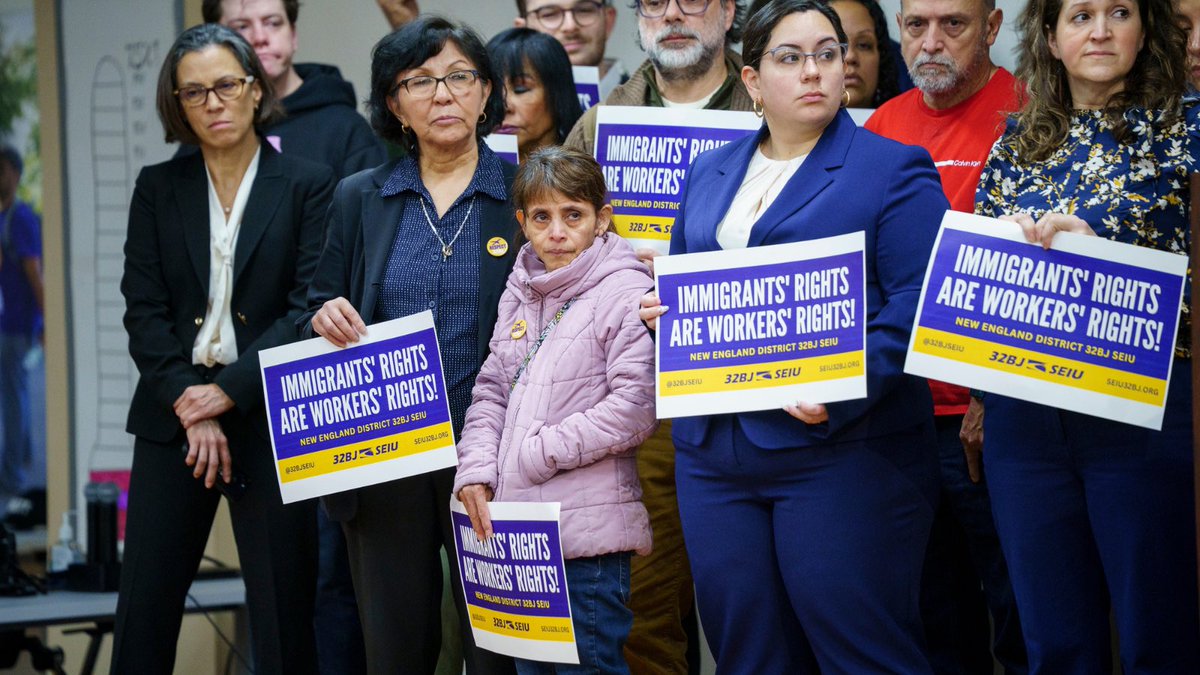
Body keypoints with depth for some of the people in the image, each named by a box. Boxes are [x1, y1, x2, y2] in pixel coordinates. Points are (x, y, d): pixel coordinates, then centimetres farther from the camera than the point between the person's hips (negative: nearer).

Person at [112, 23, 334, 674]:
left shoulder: (308, 185, 2)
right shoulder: (157, 187, 10)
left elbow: (307, 307, -5)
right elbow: (143, 309, 3)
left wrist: (228, 392, -13)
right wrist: (189, 407, -8)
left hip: (269, 419, -2)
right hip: (175, 418, 2)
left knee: (283, 618, -1)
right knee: (143, 611, 1)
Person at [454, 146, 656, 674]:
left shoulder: (626, 293, -8)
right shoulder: (520, 293, 15)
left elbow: (635, 409, -16)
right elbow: (492, 389, 15)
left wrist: (537, 455, -12)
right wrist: (475, 470, -2)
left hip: (588, 535, -7)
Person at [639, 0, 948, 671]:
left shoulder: (895, 170, -1)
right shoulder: (710, 173, 17)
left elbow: (916, 307, -11)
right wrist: (661, 306, 3)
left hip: (841, 452, -5)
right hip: (714, 451, 6)